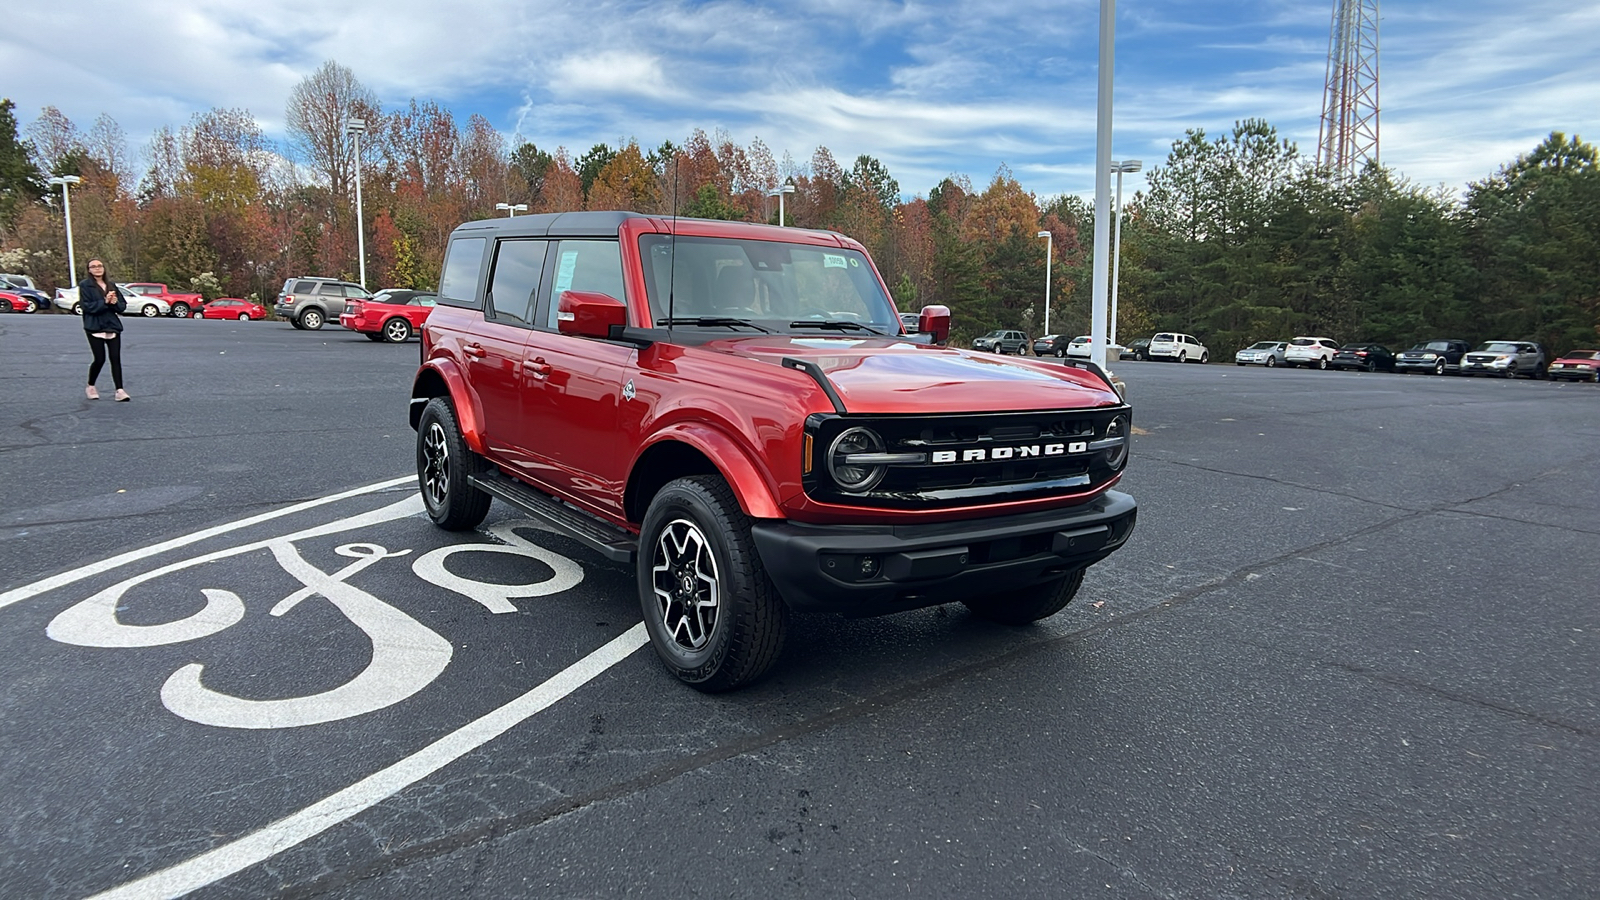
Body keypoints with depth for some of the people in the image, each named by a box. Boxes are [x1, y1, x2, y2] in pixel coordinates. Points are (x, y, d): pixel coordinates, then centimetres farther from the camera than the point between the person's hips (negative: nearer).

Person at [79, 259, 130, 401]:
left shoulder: (111, 285, 12)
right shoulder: (84, 285, -1)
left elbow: (123, 305, 10)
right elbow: (86, 306, -11)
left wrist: (115, 303, -12)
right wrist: (105, 302, -20)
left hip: (113, 326, 4)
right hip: (95, 327, -4)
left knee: (116, 358, -3)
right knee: (100, 359, -3)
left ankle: (119, 391, -4)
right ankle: (91, 388, 20)